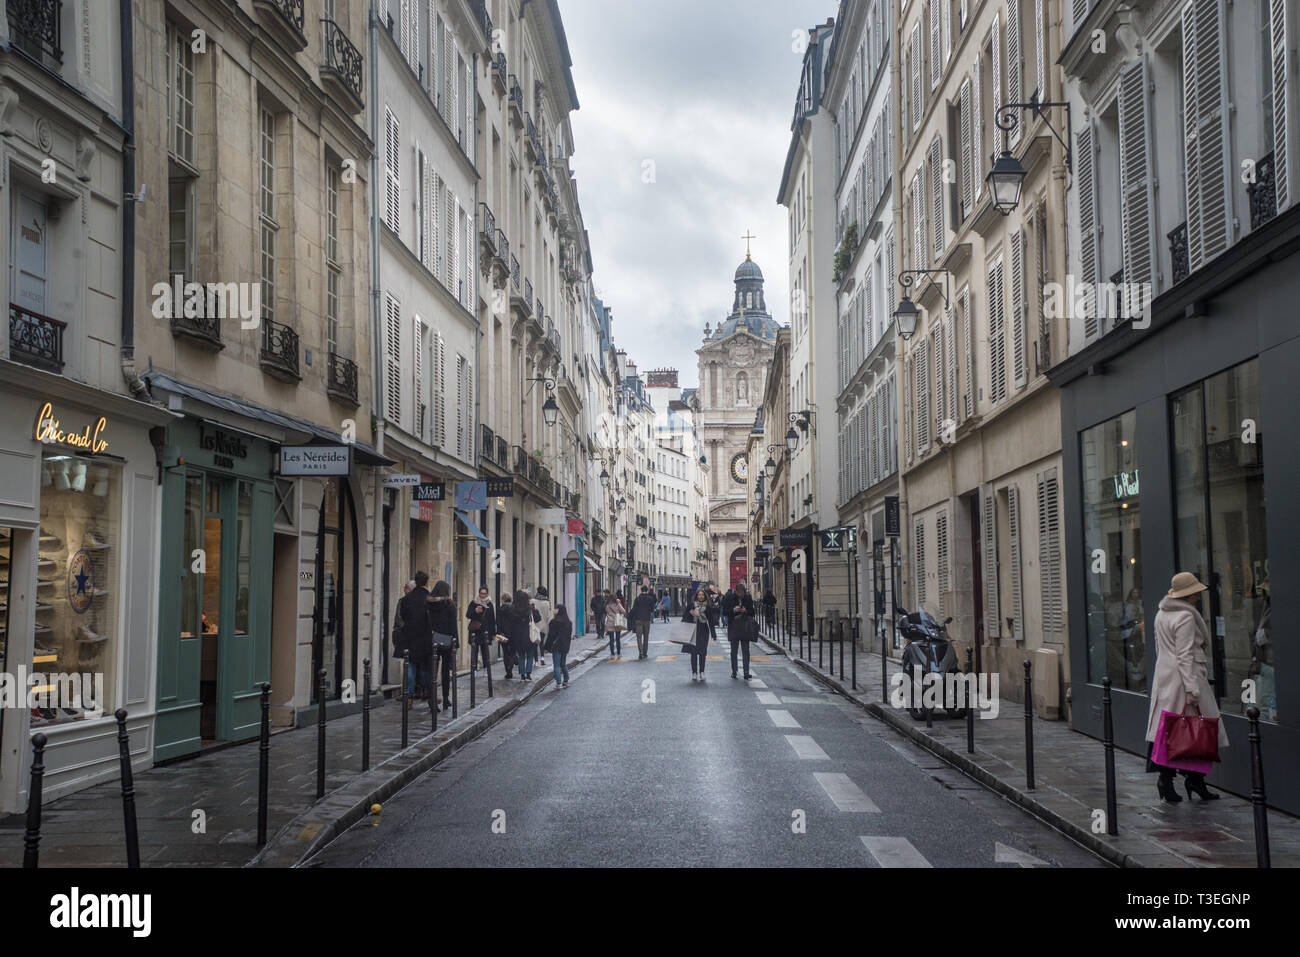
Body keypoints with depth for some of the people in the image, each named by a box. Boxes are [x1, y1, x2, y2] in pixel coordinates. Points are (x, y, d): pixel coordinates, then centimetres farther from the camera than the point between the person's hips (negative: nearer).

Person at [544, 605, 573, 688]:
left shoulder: (554, 622, -15)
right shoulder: (569, 622, 5)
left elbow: (550, 635, -11)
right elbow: (570, 635, 12)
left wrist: (546, 646, -4)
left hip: (556, 647, -6)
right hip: (565, 647, 6)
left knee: (557, 665, -2)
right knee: (563, 664, 18)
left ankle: (559, 683, -5)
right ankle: (566, 681, 21)